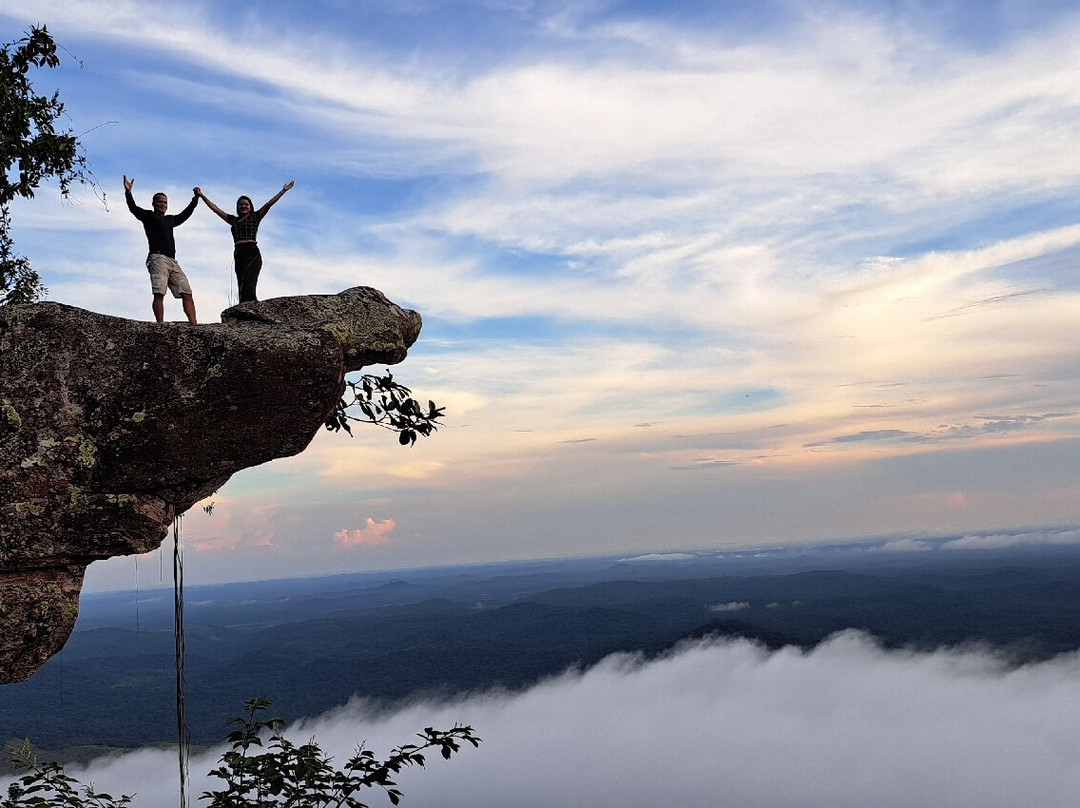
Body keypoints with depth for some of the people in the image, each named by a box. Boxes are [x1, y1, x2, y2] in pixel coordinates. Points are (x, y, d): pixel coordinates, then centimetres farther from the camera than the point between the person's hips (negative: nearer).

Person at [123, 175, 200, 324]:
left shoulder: (170, 220, 30)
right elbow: (133, 208, -4)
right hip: (157, 258, -7)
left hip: (172, 261, 7)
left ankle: (193, 325, -13)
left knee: (187, 293, -6)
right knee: (159, 294, -18)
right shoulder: (148, 216, 12)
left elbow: (185, 214, 45)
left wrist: (196, 198, 50)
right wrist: (128, 192, -20)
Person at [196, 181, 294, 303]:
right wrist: (202, 195, 25)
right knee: (243, 288, -6)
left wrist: (283, 191, -2)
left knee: (247, 287, -22)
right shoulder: (233, 220, 23)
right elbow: (214, 208, 26)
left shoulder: (255, 217, 13)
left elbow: (268, 205, 5)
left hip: (252, 253, -5)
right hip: (238, 255, 5)